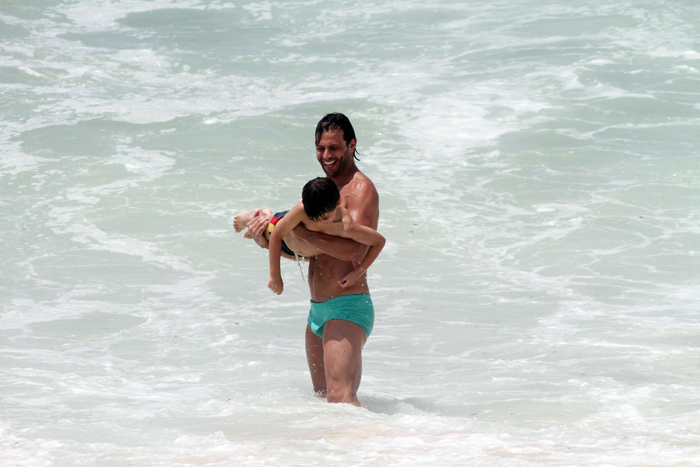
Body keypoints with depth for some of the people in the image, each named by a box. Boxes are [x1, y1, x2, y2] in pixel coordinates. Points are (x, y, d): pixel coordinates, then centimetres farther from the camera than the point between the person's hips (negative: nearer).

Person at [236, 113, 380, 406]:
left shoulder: (360, 189, -10)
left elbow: (355, 250, -25)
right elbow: (308, 249, 21)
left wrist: (299, 230, -23)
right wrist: (266, 240, 1)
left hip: (348, 307, -10)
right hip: (319, 311, 10)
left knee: (341, 398, -22)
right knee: (323, 398, 10)